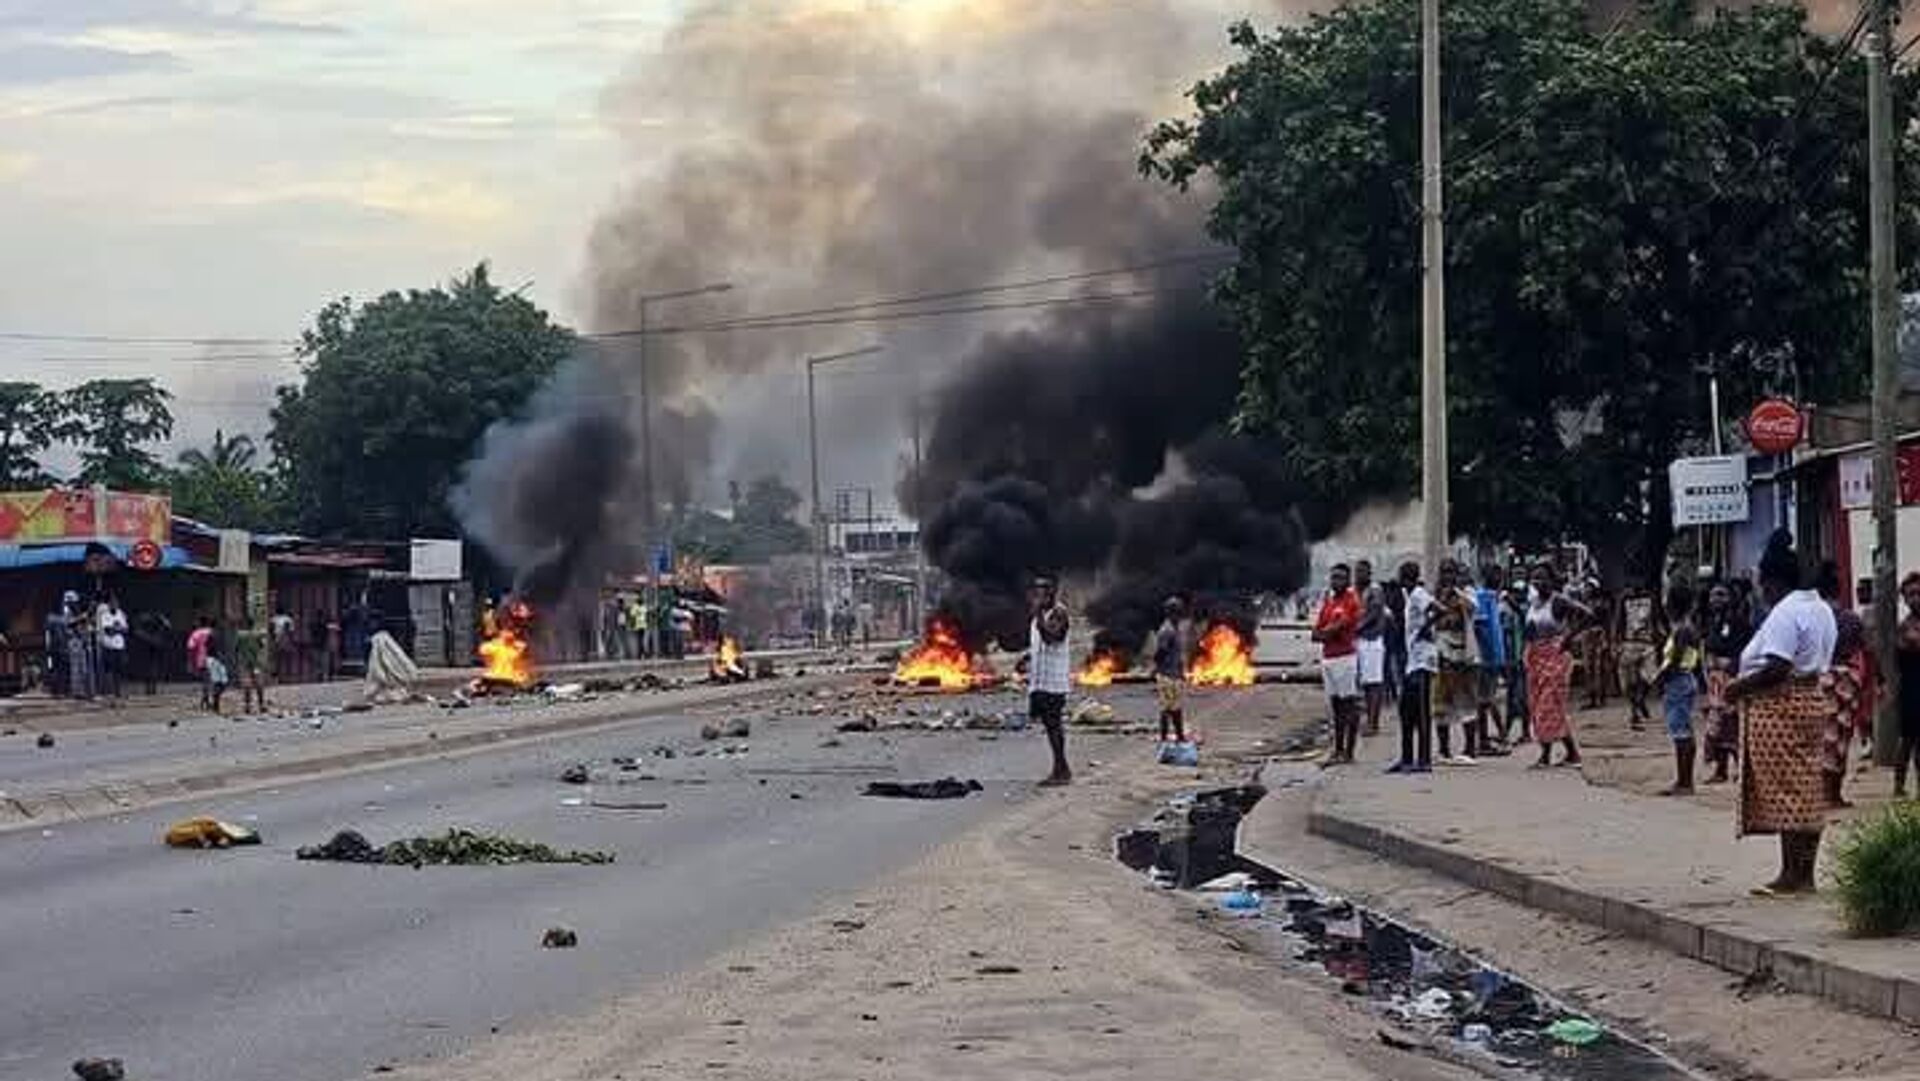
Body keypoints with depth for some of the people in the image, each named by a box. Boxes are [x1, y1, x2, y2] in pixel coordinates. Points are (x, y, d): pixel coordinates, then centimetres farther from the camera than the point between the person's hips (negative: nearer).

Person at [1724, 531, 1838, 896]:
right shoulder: (1821, 609, 14)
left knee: (1785, 788, -6)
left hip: (1782, 708, -10)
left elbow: (1777, 668, -25)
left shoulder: (1785, 613, -17)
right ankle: (1805, 873, 13)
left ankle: (1791, 874, -5)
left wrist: (1740, 687, -15)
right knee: (1809, 788, 10)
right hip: (1816, 702, 10)